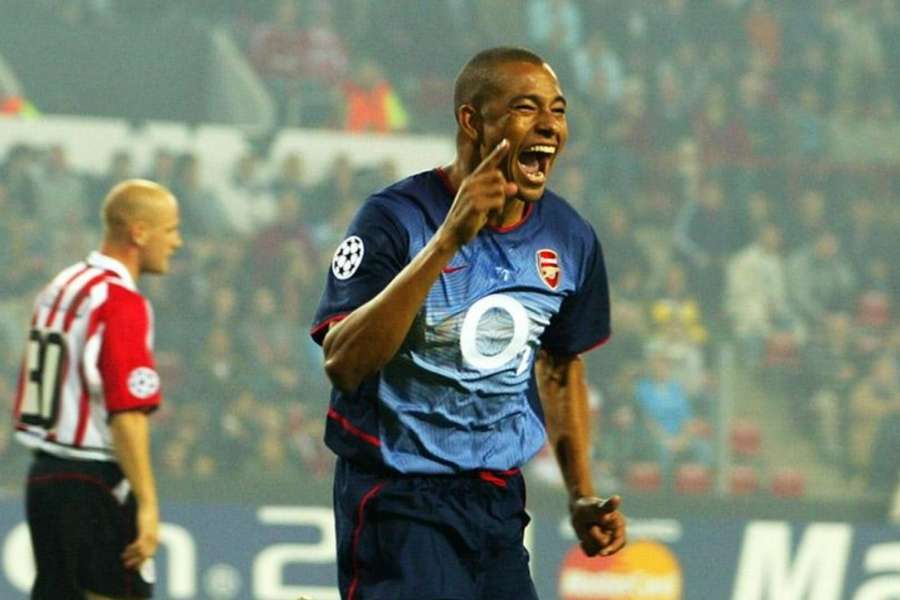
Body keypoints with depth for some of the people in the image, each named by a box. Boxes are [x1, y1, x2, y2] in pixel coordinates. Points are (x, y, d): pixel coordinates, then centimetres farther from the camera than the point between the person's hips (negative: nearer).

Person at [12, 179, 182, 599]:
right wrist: (147, 505, -22)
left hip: (44, 474, 9)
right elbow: (127, 416, -22)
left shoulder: (61, 287, 12)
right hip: (95, 484, -9)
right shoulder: (121, 303, -15)